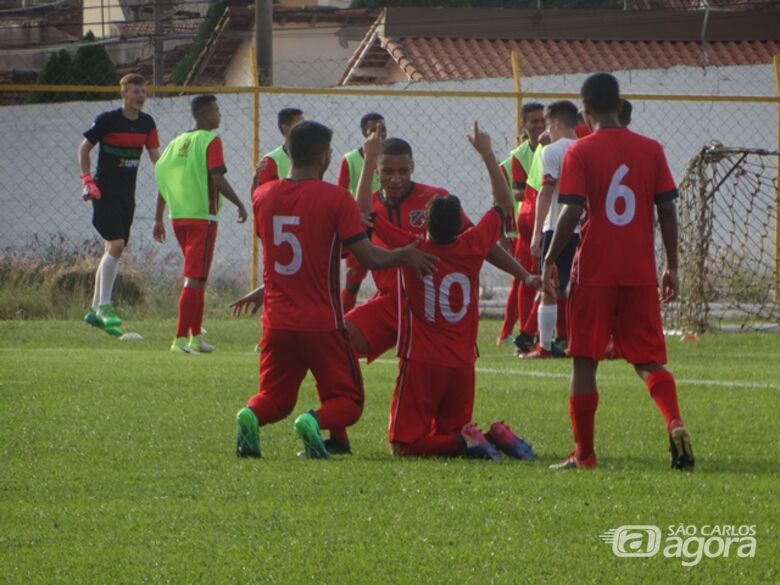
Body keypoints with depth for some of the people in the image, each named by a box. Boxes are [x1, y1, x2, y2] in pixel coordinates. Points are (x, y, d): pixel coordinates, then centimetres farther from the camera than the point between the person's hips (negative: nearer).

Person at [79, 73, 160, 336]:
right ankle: (103, 306, -15)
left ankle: (94, 311, 16)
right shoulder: (107, 120, -11)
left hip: (127, 194, 6)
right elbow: (84, 148, -2)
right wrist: (87, 179, -11)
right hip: (105, 192, -6)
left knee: (113, 250, 8)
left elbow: (155, 156, 11)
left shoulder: (146, 123, 6)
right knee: (116, 245, -19)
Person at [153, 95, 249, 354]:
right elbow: (217, 179, -16)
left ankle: (195, 336, 21)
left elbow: (162, 179, 11)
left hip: (178, 216, 7)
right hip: (202, 216, -7)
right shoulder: (210, 141, -8)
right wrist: (240, 204, -5)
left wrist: (158, 220, 14)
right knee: (195, 279, -7)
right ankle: (181, 339, -14)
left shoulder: (178, 142, 13)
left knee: (197, 277, 18)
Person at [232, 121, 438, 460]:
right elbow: (370, 258, -10)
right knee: (346, 402, 9)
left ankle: (251, 416, -16)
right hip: (322, 324, -4)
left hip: (277, 323, 4)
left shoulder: (262, 196, 3)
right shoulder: (335, 199, -11)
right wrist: (406, 255, 7)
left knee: (274, 398, 19)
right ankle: (315, 421, -24)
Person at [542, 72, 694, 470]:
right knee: (648, 359, 8)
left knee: (584, 362, 5)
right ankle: (675, 423, -19)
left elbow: (572, 212, -12)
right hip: (641, 272, 3)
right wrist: (672, 266, 10)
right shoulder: (651, 150, 5)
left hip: (594, 273, -3)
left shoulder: (579, 152, -5)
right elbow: (667, 210, 4)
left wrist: (549, 260, -3)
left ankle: (583, 454, 5)